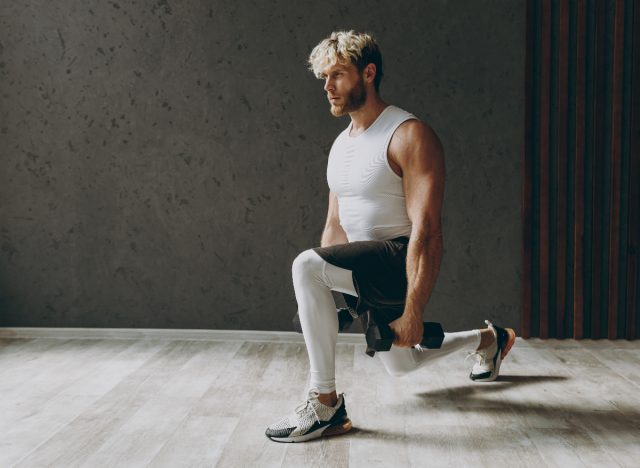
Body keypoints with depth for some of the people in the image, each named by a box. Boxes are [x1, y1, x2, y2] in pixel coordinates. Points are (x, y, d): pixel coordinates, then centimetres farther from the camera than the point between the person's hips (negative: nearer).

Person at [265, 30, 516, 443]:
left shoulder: (409, 136, -16)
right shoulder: (341, 144, 11)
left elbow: (427, 231, -23)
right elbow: (335, 225, 15)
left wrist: (413, 310, -26)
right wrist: (319, 301, 12)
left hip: (401, 261, -9)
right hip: (367, 269, 9)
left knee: (306, 264, -32)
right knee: (401, 365, 25)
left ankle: (326, 404, -23)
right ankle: (488, 339, 50)